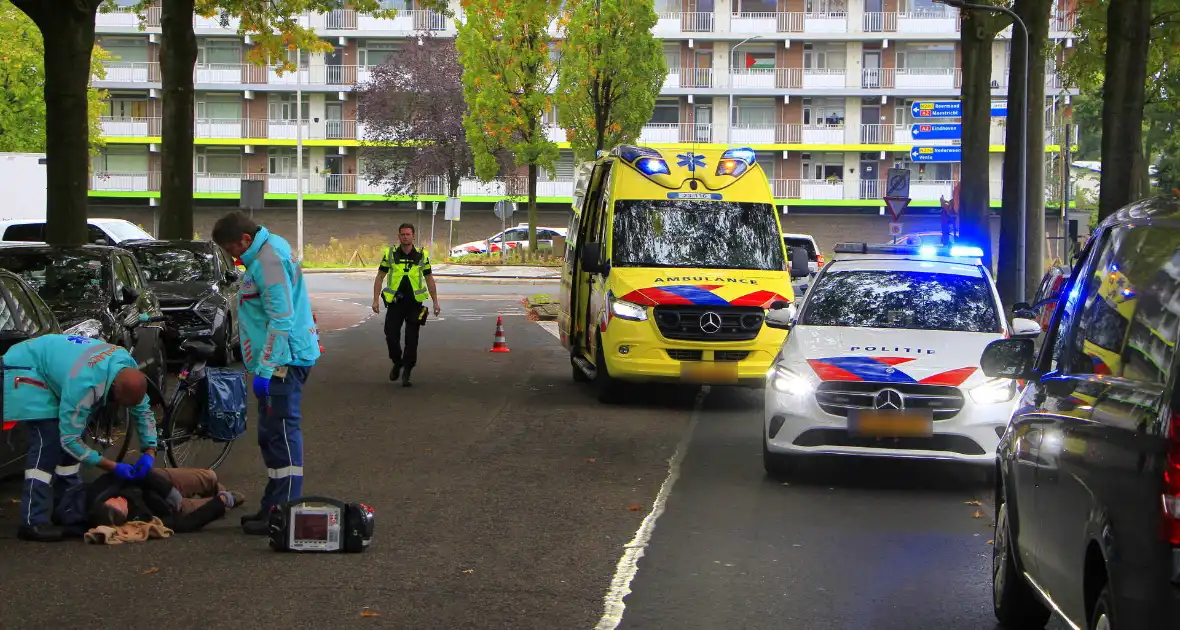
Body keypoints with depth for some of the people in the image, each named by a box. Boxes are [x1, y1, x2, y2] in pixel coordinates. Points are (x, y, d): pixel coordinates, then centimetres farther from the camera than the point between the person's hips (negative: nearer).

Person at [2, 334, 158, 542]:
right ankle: (33, 522, -22)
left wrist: (149, 452, -12)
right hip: (25, 370, -9)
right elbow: (69, 439, -32)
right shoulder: (84, 385, -39)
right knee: (49, 441, -20)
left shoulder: (130, 371, -16)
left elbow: (144, 411, 0)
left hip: (51, 365, 9)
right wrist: (113, 467, -30)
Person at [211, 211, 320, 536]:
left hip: (285, 360, -11)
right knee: (271, 435, 16)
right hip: (282, 360, 11)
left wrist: (265, 369, -22)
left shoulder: (268, 261, -18)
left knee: (282, 433, -9)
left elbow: (281, 320, -23)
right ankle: (273, 506, 24)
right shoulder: (270, 249, 15)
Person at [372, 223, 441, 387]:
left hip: (414, 302, 0)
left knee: (412, 340, -1)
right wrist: (376, 300, -1)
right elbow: (379, 277, 6)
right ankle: (397, 362, 25)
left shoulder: (422, 255, 4)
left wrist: (435, 302, 9)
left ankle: (407, 372, 11)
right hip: (395, 302, 0)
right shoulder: (390, 254, 2)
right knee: (391, 336, -3)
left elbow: (429, 280, 11)